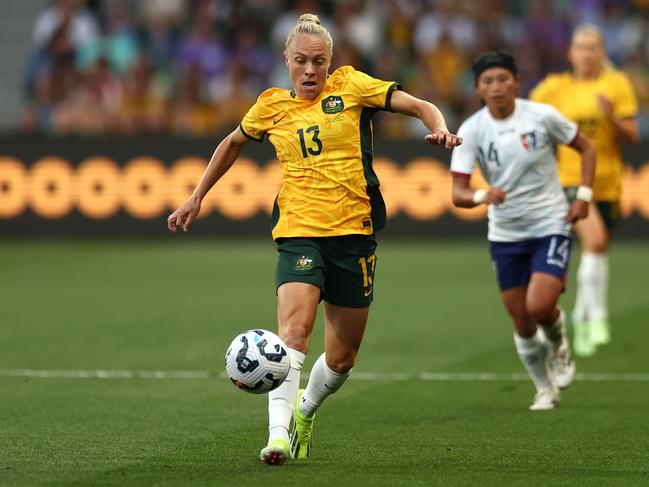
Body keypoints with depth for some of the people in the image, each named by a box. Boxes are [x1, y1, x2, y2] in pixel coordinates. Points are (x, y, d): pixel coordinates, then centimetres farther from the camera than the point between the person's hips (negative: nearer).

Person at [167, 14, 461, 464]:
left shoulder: (350, 86, 3)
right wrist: (197, 198, 28)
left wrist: (439, 128, -24)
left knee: (342, 359, 8)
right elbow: (233, 143, 27)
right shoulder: (271, 105, 9)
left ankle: (305, 410, 38)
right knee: (294, 328, -26)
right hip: (298, 232, 0)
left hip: (354, 232, 0)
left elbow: (419, 106, -2)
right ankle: (278, 434, -32)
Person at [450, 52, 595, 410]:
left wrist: (583, 195, -6)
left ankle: (559, 346, 15)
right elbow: (457, 193, -13)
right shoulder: (471, 131, -8)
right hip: (505, 234, 2)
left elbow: (585, 148, 5)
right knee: (522, 324, 5)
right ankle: (545, 390, 28)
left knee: (539, 306, -21)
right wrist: (481, 196, -36)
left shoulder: (541, 116, -10)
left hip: (551, 224, -2)